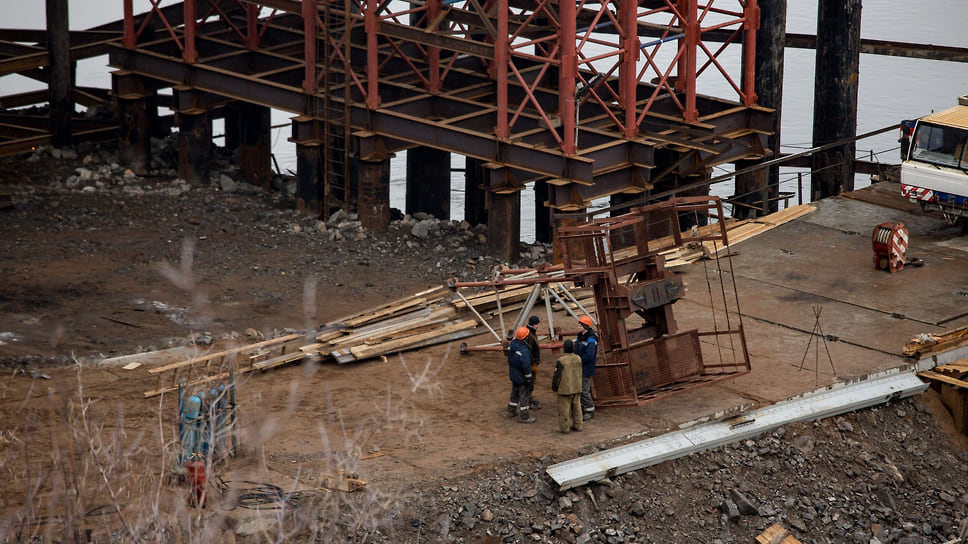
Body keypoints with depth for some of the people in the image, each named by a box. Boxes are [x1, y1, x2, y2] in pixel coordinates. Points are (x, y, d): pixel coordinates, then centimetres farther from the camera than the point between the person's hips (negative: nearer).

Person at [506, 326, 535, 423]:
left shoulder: (512, 345, -5)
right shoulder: (524, 350, -30)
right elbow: (526, 367, -26)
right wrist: (529, 380, -17)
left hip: (513, 374, 8)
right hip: (522, 377, -8)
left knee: (514, 392, 24)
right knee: (524, 395, 4)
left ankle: (511, 411, 37)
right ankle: (524, 416, 11)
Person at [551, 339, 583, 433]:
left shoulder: (561, 361, -20)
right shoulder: (578, 359, -4)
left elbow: (557, 375, -15)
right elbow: (579, 373, 6)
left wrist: (554, 386, -1)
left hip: (565, 389, -5)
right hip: (577, 388, 5)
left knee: (564, 408, 5)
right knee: (576, 407, 16)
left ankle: (565, 428, 10)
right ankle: (577, 425, 24)